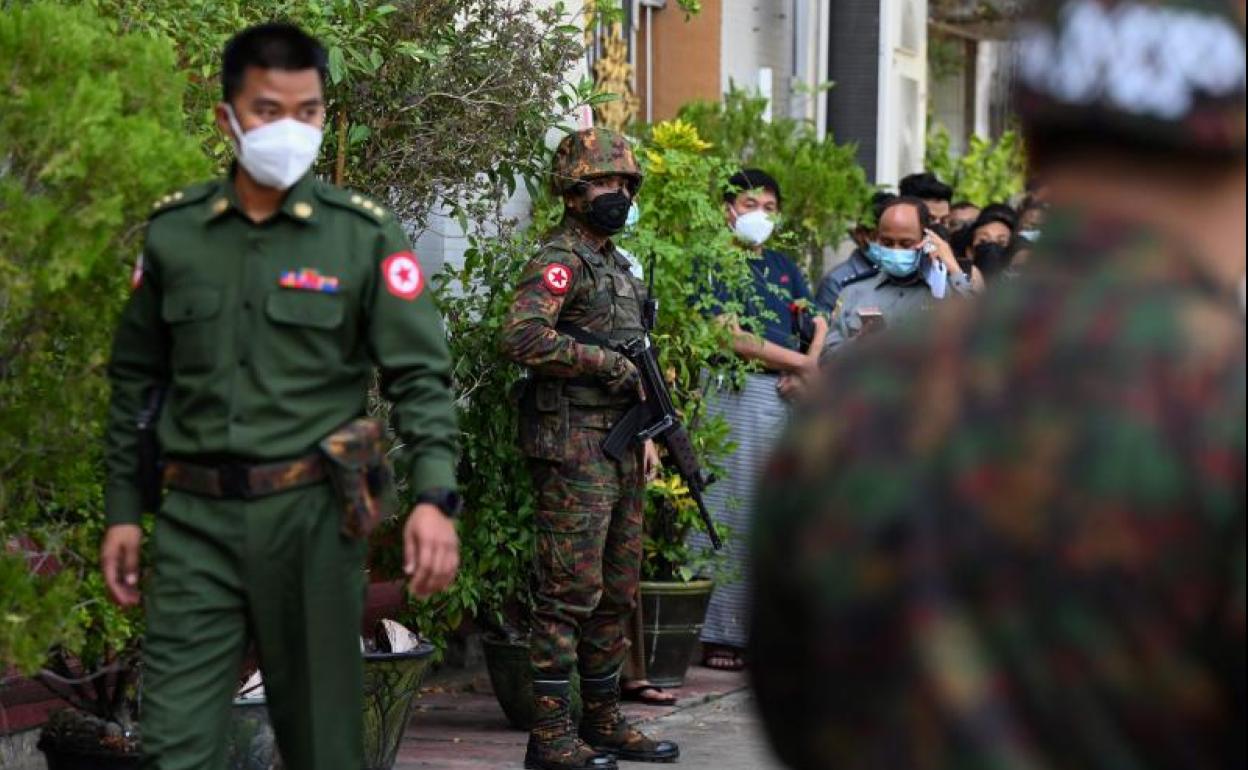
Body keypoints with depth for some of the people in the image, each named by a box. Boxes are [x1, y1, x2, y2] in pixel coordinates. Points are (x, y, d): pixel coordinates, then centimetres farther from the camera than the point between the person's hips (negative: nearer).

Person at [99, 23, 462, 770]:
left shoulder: (366, 235, -2)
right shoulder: (173, 230, 6)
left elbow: (419, 375, -6)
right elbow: (136, 380, 14)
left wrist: (434, 497, -21)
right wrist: (123, 510, 11)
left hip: (311, 512, -1)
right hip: (195, 517, 2)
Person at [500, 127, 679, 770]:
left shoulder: (617, 265, 19)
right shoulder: (561, 262, -10)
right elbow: (523, 337, -26)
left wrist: (646, 430, 17)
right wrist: (607, 362, -19)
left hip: (619, 450, 9)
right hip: (572, 448, -9)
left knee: (618, 592, 13)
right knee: (571, 592, -9)